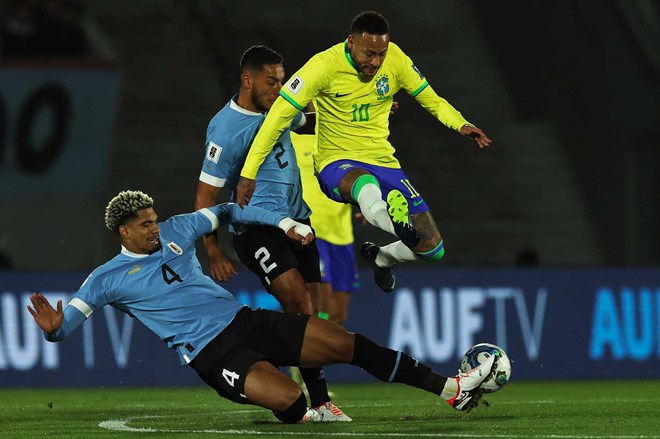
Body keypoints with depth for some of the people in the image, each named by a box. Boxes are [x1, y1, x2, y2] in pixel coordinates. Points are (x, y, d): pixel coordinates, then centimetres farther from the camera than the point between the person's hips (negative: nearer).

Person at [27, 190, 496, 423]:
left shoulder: (174, 232, 12)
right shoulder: (107, 279, -3)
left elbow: (225, 212, 26)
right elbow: (66, 323, -9)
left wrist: (284, 222, 19)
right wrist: (53, 327, -34)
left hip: (246, 320, 6)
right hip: (213, 352, -6)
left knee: (347, 342, -2)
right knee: (292, 404, -38)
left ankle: (451, 388, 2)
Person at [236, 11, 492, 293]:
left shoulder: (395, 60, -4)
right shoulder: (325, 66, -16)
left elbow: (431, 100, 8)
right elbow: (280, 115, -15)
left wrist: (461, 125, -13)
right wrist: (249, 173, -19)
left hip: (383, 162, 5)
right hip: (337, 163, -5)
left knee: (433, 249, -3)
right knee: (366, 185, -43)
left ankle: (380, 258, 27)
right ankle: (398, 225, -73)